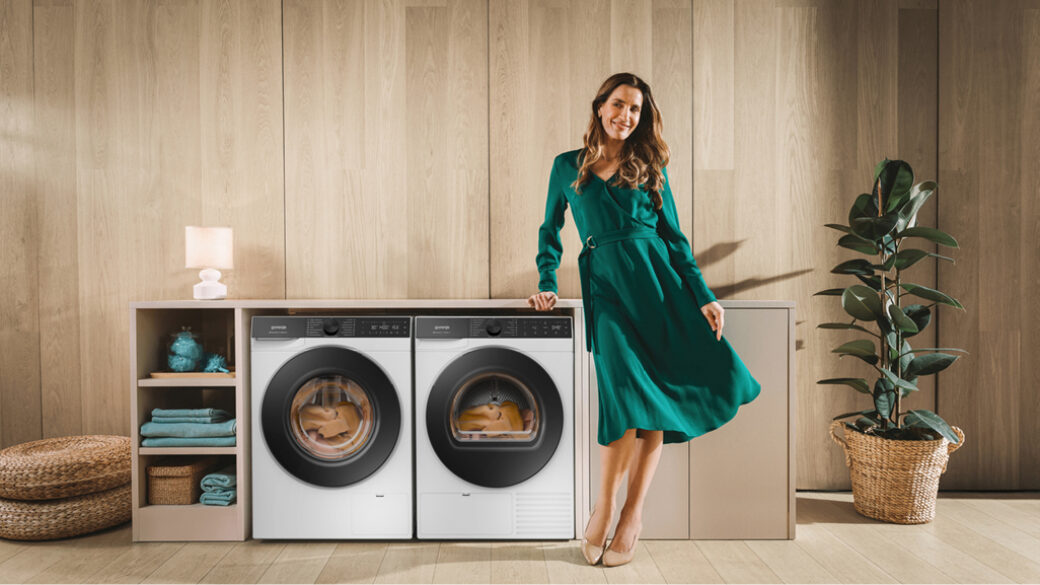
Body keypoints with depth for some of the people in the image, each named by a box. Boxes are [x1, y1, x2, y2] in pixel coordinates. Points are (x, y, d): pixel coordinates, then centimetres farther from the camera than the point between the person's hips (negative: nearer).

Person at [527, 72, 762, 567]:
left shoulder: (649, 168, 12)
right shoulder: (567, 166, 12)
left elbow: (674, 237, 9)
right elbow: (550, 229, 18)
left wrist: (704, 297, 1)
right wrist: (547, 284, 5)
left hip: (658, 278, 2)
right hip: (605, 285, -1)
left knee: (655, 395, -5)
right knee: (626, 391, -18)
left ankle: (633, 512, 7)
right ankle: (605, 504, 0)